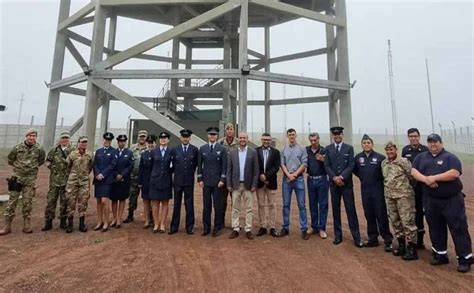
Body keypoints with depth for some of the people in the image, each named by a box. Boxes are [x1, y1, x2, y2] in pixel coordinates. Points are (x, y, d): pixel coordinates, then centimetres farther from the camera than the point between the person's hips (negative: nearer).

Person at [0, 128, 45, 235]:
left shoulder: (39, 149, -5)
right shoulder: (17, 148, -4)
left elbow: (41, 161, 13)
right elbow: (10, 160, 13)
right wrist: (18, 166, 14)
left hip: (30, 179, 0)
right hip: (16, 177, 1)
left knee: (27, 202, 4)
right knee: (12, 201, 3)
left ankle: (26, 226, 13)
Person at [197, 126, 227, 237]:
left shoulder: (222, 149, -1)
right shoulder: (202, 148, 6)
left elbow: (224, 165, -3)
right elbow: (199, 165, 7)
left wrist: (222, 180, -9)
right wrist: (200, 179, 1)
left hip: (218, 182, -2)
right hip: (206, 181, 2)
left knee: (218, 206, 4)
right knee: (206, 206, 7)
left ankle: (217, 228, 17)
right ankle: (206, 228, 19)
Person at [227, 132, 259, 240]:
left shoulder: (253, 152, -1)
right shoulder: (232, 152, 4)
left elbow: (256, 170, -2)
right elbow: (229, 170, 4)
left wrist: (254, 185, -7)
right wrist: (229, 184, 0)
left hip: (248, 185, -1)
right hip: (236, 185, 1)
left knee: (249, 208, 6)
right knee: (235, 208, 8)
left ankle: (248, 230, 17)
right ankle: (235, 229, 19)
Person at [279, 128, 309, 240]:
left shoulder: (302, 148, 2)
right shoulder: (283, 150, 8)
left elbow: (304, 164, -4)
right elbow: (282, 164, 3)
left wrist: (295, 174, -11)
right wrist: (288, 175, -11)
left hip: (299, 178, -2)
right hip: (286, 179, 2)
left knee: (301, 205, 1)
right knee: (286, 205, 7)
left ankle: (304, 229, 9)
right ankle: (285, 228, 17)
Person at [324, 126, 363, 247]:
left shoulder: (349, 148, 3)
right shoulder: (328, 149, 7)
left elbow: (351, 165, -4)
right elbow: (326, 166, 1)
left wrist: (342, 177, -14)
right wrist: (334, 177, -12)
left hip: (346, 183, -1)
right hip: (333, 183, 2)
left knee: (351, 210, -1)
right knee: (336, 210, 7)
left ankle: (356, 237, 8)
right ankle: (338, 236, 16)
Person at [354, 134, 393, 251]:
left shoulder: (380, 157, -9)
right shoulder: (358, 157, 2)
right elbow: (355, 170, 17)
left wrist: (379, 180, 0)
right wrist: (362, 177, 8)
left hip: (378, 190, -3)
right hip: (365, 190, 3)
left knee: (381, 215, 1)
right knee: (369, 215, 11)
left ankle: (387, 240, 13)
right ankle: (373, 239, 23)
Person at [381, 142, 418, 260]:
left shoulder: (403, 161, -11)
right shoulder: (383, 163, 9)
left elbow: (412, 176, -9)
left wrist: (407, 186, 2)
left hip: (404, 195, -6)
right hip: (389, 196, 7)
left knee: (407, 221, -3)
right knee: (395, 221, 13)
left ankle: (412, 249, 7)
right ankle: (401, 245, 27)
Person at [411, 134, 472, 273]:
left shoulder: (450, 157, -3)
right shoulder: (421, 157, 9)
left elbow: (455, 173, -18)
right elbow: (413, 171, -1)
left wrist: (434, 177, -21)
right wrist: (425, 179, -17)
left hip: (452, 200, -4)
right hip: (431, 200, 4)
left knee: (458, 228, 1)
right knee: (436, 228, 13)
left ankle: (465, 259, 12)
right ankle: (440, 255, 27)